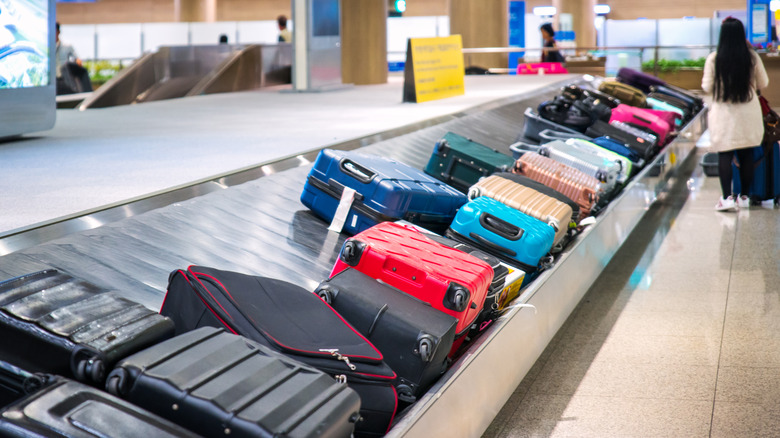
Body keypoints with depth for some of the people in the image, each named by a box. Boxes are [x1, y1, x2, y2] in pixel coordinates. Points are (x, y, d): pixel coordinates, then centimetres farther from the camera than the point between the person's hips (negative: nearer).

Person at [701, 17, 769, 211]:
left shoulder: (714, 59, -10)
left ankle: (727, 197, -7)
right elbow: (763, 83, 5)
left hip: (723, 114, -2)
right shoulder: (752, 57, -5)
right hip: (748, 114, 2)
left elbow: (707, 87, -3)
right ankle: (744, 196, 16)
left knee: (725, 156, 1)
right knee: (747, 156, 10)